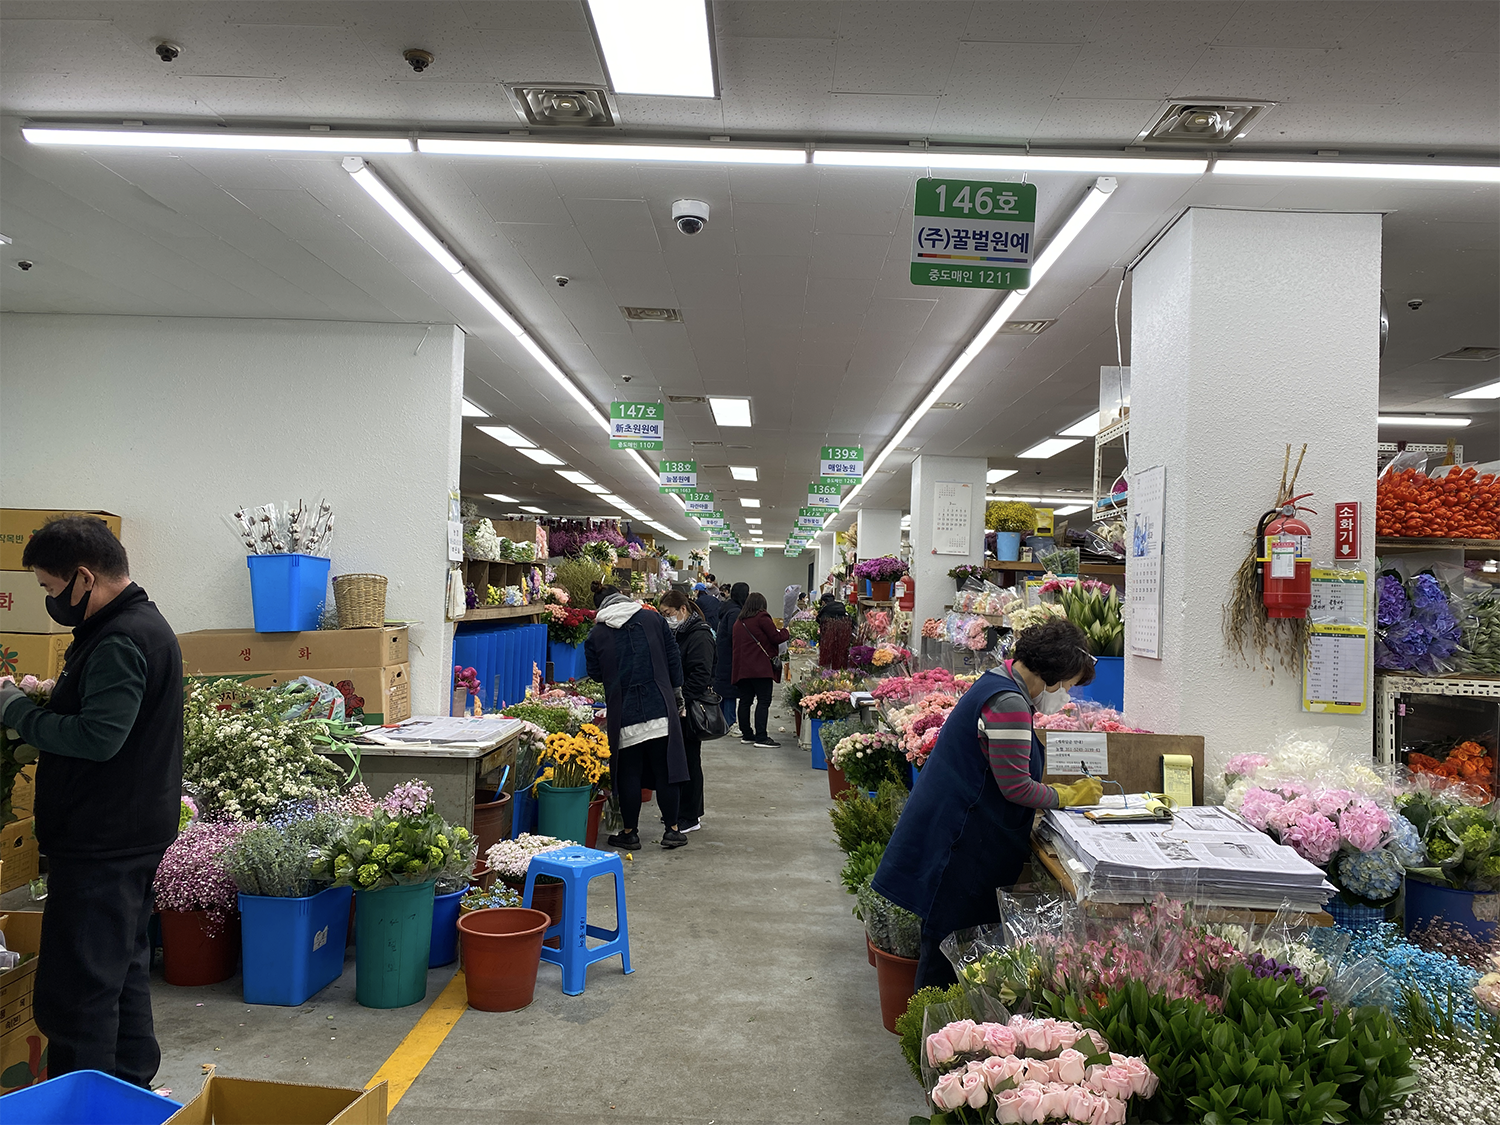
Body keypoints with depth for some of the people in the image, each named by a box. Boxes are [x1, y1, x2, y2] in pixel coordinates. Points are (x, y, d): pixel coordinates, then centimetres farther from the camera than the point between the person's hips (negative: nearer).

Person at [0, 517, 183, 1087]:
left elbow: (98, 736, -26)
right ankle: (132, 1085, 32)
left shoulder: (120, 641, -19)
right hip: (132, 832, 11)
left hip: (101, 844, -11)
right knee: (124, 966, 20)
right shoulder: (145, 624, 14)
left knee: (75, 985, -4)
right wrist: (47, 695, 10)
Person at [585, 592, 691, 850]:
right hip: (660, 710, 1)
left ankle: (630, 833, 16)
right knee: (664, 771, 7)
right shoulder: (653, 618, 6)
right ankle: (671, 830, 13)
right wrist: (677, 694, 13)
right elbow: (673, 659, 6)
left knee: (628, 774, 8)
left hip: (623, 715, -1)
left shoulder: (596, 635, 4)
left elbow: (596, 676, 9)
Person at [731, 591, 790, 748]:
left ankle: (746, 734, 16)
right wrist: (786, 632, 14)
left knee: (745, 700, 11)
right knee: (764, 701, -6)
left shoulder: (739, 621, 17)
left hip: (742, 668, 7)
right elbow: (776, 637, -5)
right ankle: (761, 737, -11)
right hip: (760, 667, -7)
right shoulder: (762, 618, -4)